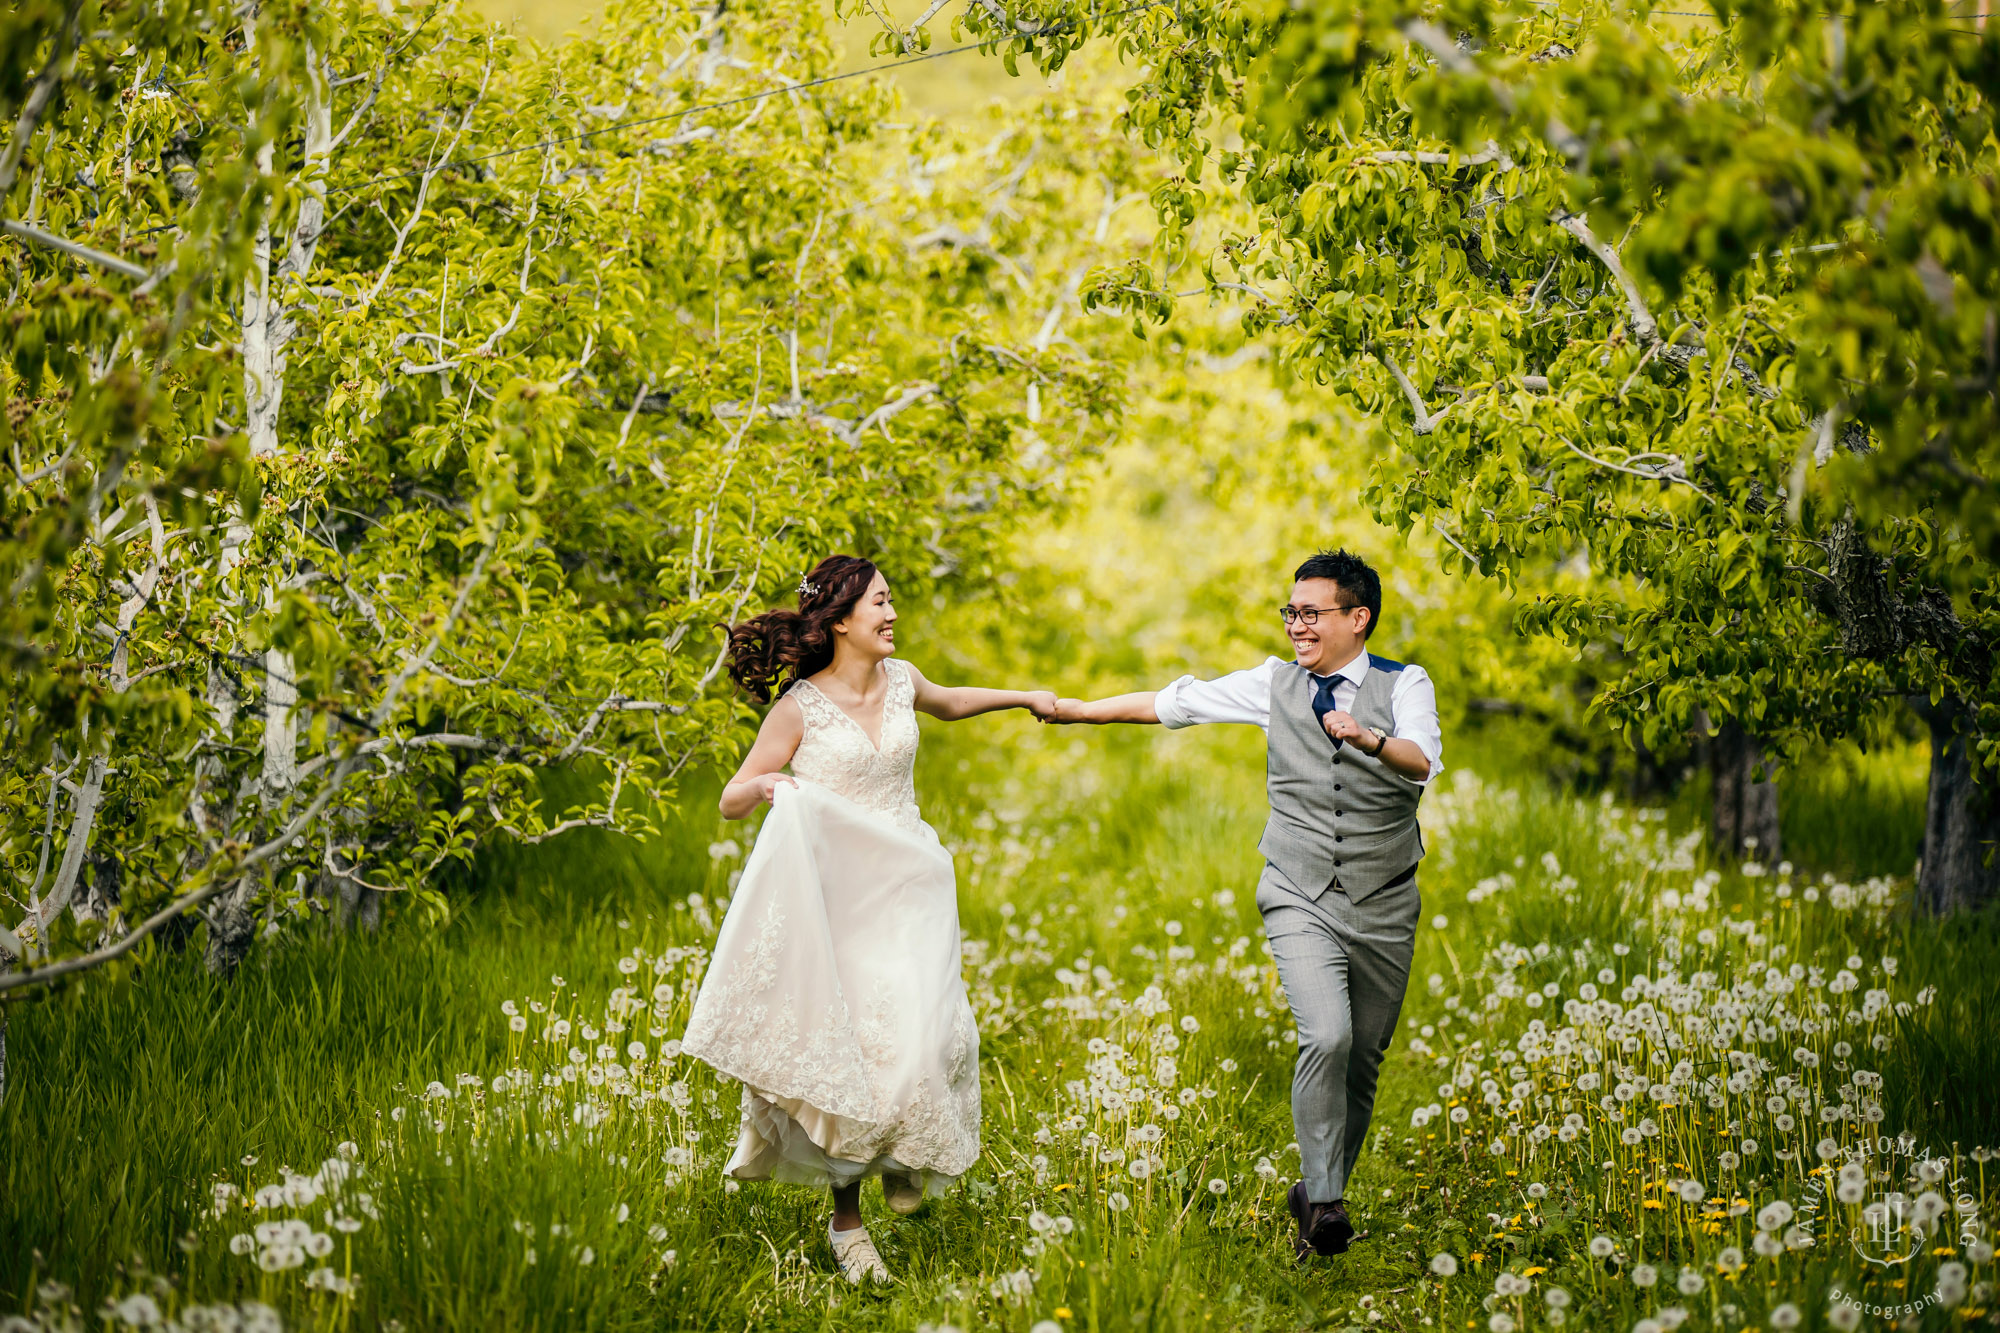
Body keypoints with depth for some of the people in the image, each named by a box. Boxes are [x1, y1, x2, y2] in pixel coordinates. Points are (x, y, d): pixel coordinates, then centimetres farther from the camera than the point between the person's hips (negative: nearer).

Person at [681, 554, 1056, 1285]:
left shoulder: (900, 679, 7)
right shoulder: (801, 707, -6)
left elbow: (947, 704, 32)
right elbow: (731, 801, -3)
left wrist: (1023, 697, 28)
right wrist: (764, 786, -24)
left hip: (908, 888, 4)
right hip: (836, 895, -3)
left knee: (920, 1037, -13)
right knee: (850, 1049, -7)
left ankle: (907, 1153, 18)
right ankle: (846, 1217, 9)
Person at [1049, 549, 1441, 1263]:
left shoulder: (1404, 685, -2)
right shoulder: (1276, 683, 5)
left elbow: (1422, 762, -21)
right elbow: (1174, 702, 9)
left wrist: (1369, 737, -42)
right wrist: (1075, 709, 8)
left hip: (1383, 909, 0)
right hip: (1300, 901, 0)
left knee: (1362, 1060, 6)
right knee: (1325, 1037, -20)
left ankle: (1320, 1192, 24)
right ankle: (1323, 1202, -11)